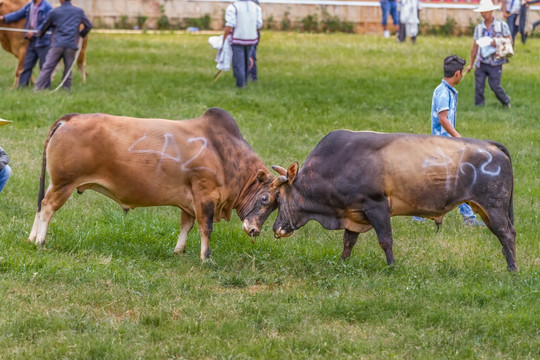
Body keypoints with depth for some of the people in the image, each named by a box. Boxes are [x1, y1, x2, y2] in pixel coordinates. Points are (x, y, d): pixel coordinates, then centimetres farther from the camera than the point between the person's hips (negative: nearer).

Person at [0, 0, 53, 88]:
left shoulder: (47, 7, -12)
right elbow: (18, 14, 14)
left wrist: (34, 32, -20)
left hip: (42, 40, -7)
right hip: (32, 41, 7)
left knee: (44, 66, 0)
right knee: (27, 64, 8)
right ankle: (22, 84, 11)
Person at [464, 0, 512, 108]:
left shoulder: (502, 25, 1)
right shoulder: (479, 27, 11)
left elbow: (510, 41, -1)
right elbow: (475, 46, 15)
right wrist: (471, 64, 15)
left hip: (495, 63, -3)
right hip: (481, 63, 3)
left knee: (495, 86, -5)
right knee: (478, 88, -3)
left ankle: (506, 101, 21)